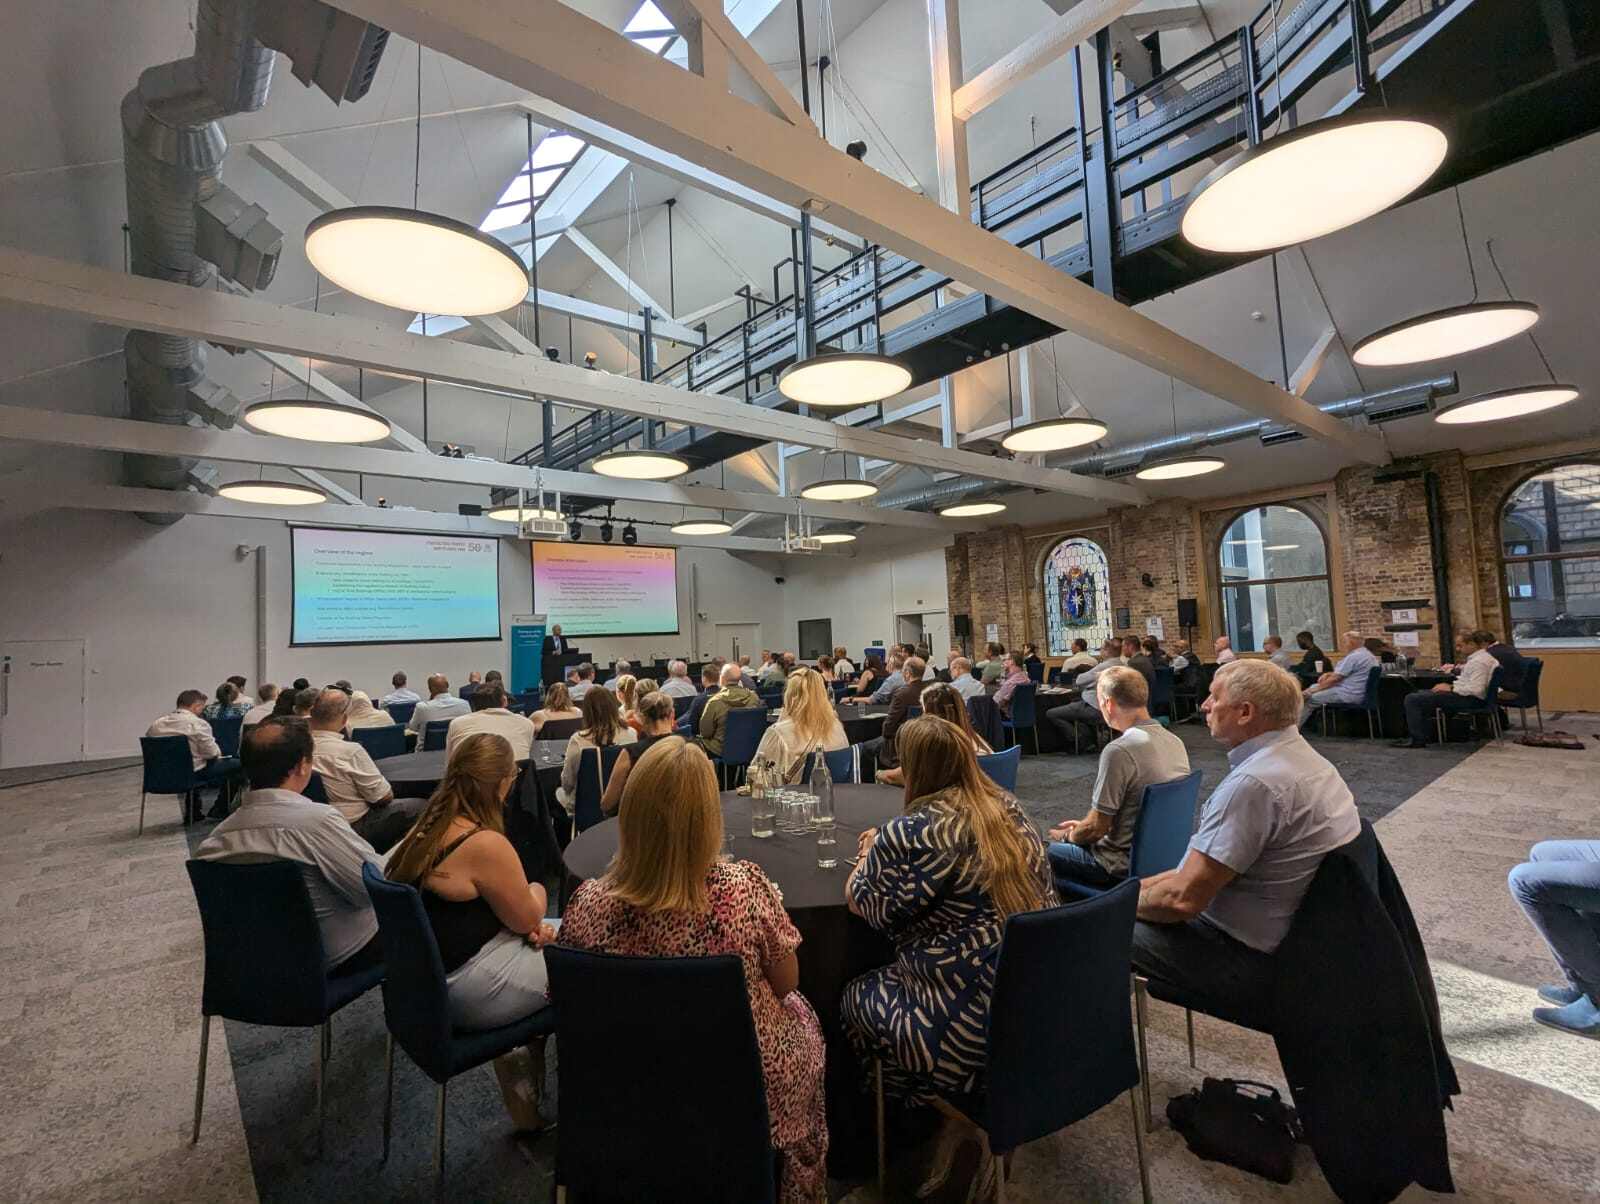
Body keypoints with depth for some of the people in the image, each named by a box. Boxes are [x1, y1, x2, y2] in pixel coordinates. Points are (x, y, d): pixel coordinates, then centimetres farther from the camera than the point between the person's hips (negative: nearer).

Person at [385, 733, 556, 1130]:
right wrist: (536, 893, 8)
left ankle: (516, 1056, 20)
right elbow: (528, 918, -13)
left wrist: (531, 922, -1)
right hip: (463, 992, -9)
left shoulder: (430, 826, 1)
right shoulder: (486, 844, -27)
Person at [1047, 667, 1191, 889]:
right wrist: (1083, 827, 16)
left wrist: (1067, 836, 2)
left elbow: (1097, 827, -19)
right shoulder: (1176, 742, 0)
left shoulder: (1119, 751, -26)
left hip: (1123, 866, -8)